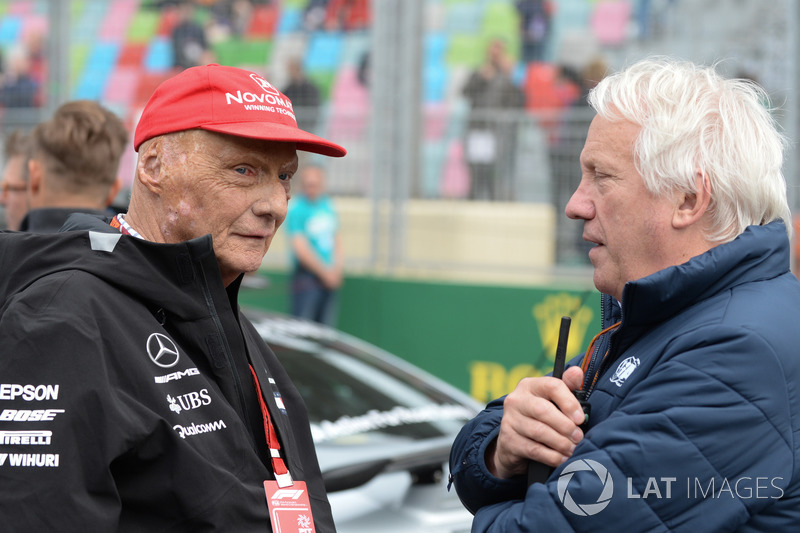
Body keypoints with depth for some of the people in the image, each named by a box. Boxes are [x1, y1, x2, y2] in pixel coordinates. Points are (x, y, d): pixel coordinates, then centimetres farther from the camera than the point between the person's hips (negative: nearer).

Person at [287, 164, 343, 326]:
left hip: (330, 276, 6)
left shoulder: (328, 205, 11)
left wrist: (337, 267, 1)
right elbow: (300, 248, -13)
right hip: (306, 275, -6)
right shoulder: (297, 209, -9)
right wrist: (325, 272, -11)